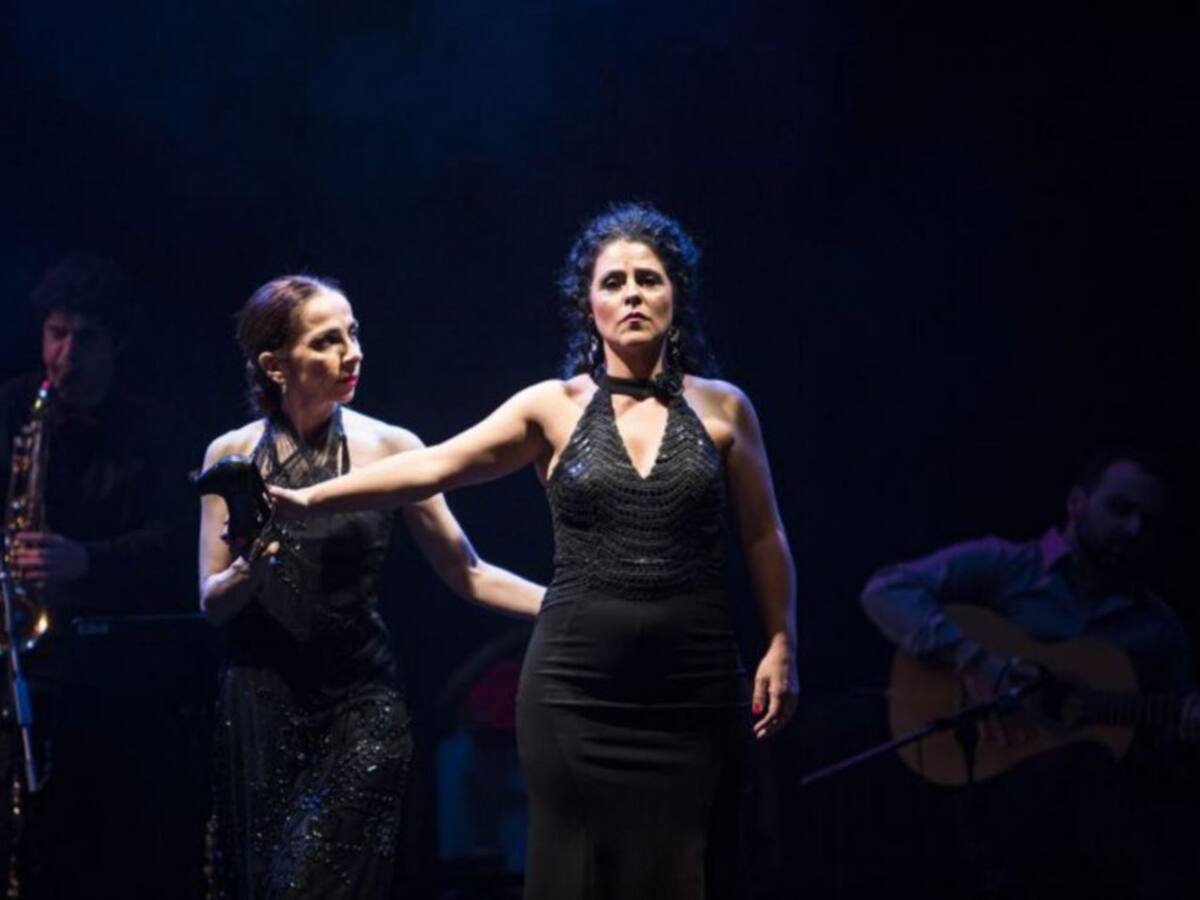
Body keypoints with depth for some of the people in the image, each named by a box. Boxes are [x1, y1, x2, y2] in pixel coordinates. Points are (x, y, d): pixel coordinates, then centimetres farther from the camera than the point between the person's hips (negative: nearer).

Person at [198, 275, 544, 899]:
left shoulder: (389, 448, -2)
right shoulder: (232, 456, 3)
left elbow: (467, 575, -1)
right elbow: (212, 602, 3)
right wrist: (250, 568, -20)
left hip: (359, 706, -2)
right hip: (258, 703, 2)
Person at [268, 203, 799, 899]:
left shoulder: (722, 408, 5)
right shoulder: (555, 407, 2)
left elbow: (765, 537, 13)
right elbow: (434, 466, -7)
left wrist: (782, 645, 6)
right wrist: (311, 500, -18)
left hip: (694, 685, 1)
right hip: (576, 685, 0)